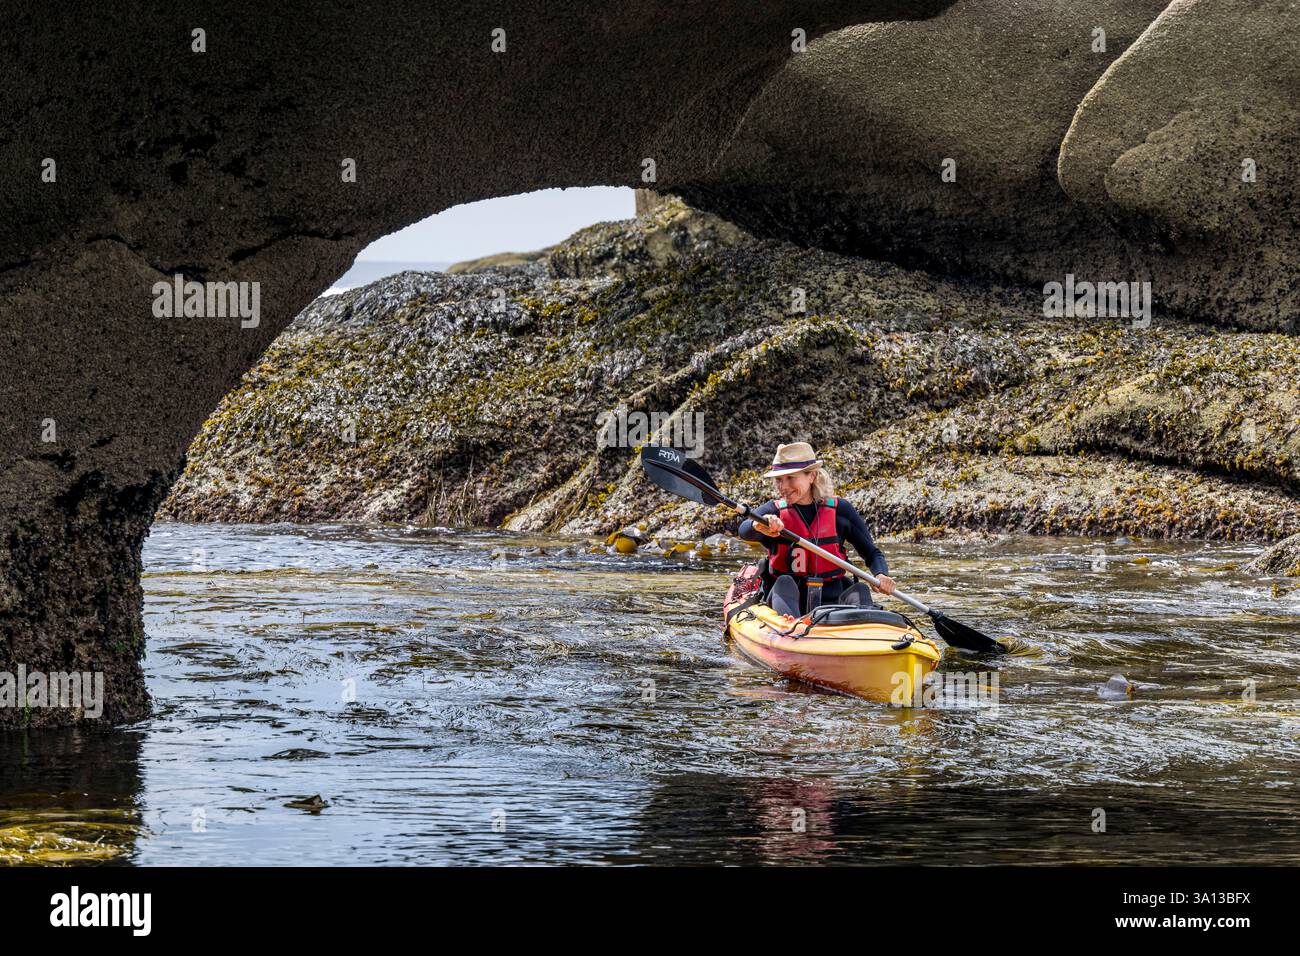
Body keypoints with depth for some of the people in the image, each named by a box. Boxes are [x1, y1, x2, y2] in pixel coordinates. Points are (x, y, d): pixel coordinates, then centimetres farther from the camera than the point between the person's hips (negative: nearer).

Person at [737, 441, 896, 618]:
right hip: (788, 601, -1)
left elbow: (872, 553, 7)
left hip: (831, 601, 1)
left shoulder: (839, 510, 6)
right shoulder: (774, 511, 3)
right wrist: (758, 526, -45)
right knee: (785, 582, -31)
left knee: (860, 590, -26)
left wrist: (881, 575, -16)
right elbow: (744, 530, -20)